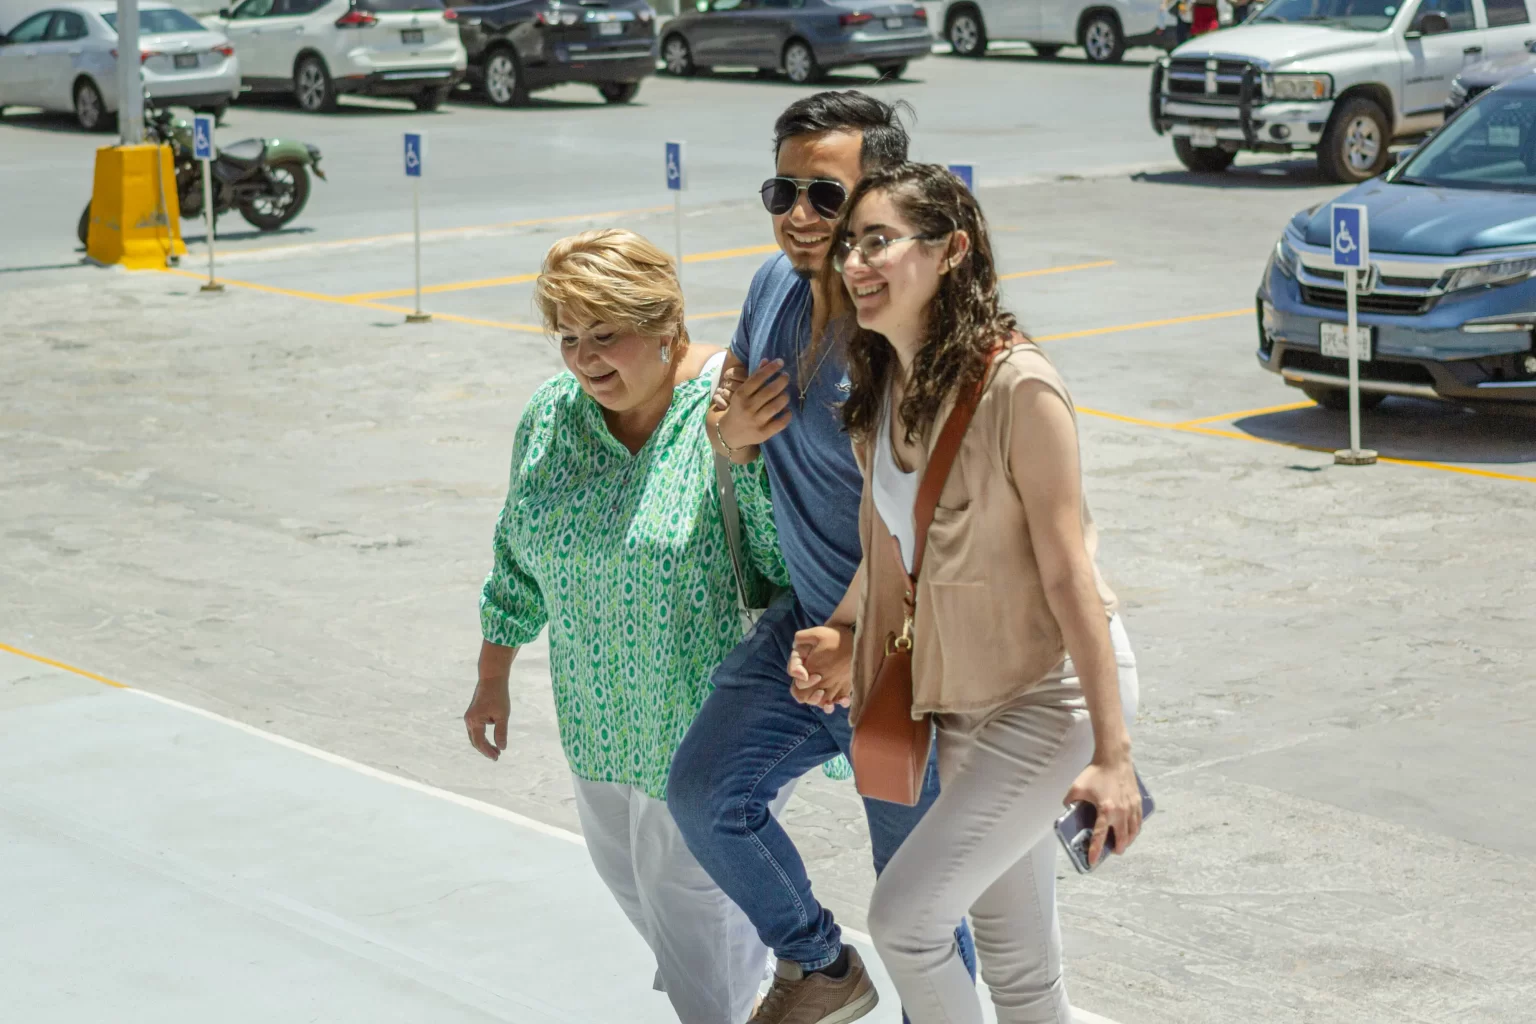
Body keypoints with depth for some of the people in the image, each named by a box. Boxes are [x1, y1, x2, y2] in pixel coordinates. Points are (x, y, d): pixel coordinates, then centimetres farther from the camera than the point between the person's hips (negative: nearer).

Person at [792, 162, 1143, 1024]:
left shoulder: (1017, 386, -23)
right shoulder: (885, 386, 1)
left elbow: (1069, 573, -23)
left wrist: (1112, 754, -22)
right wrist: (842, 635, -1)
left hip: (1054, 693, -8)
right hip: (966, 696, 8)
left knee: (902, 916, -9)